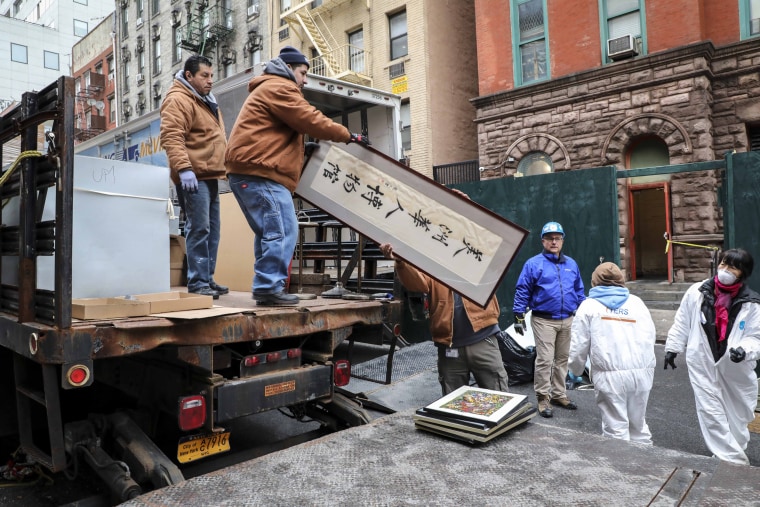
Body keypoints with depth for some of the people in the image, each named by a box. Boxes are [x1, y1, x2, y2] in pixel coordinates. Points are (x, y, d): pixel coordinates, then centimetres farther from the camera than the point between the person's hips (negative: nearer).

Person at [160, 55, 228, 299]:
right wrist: (183, 168, -28)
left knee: (212, 231, 10)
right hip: (193, 177, -10)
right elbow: (171, 137, -19)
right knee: (198, 229, -11)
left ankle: (208, 279, 17)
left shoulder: (207, 101, 23)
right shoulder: (178, 100, -8)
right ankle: (197, 282, -7)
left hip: (210, 176, 10)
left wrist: (224, 165, 27)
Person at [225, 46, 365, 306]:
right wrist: (348, 136, 0)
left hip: (247, 172, 11)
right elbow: (310, 120, -9)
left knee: (269, 232, 12)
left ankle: (266, 287, 13)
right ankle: (269, 287, -13)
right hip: (260, 172, -11)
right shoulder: (279, 88, -3)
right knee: (282, 231, -14)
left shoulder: (267, 90, 31)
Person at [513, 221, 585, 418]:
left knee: (562, 359, 13)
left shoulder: (571, 264, 11)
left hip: (567, 320, 5)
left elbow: (579, 291, 17)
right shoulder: (533, 264, -5)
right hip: (544, 320, -5)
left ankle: (559, 394, 25)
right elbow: (522, 291, -6)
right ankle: (543, 397, 6)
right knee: (544, 360, -5)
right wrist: (518, 316, -10)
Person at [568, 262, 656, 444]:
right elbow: (651, 336, 18)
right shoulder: (637, 301, 14)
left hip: (610, 375, -4)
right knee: (638, 423, 19)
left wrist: (576, 369, 18)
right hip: (642, 372, 4)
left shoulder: (589, 304, 5)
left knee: (616, 427, 2)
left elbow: (579, 344, 2)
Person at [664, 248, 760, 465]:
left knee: (737, 415, 17)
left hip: (736, 369, 1)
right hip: (703, 365, 0)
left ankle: (727, 455, 38)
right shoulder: (697, 292, -6)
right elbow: (682, 323, 3)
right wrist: (672, 347, 6)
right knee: (711, 415, -1)